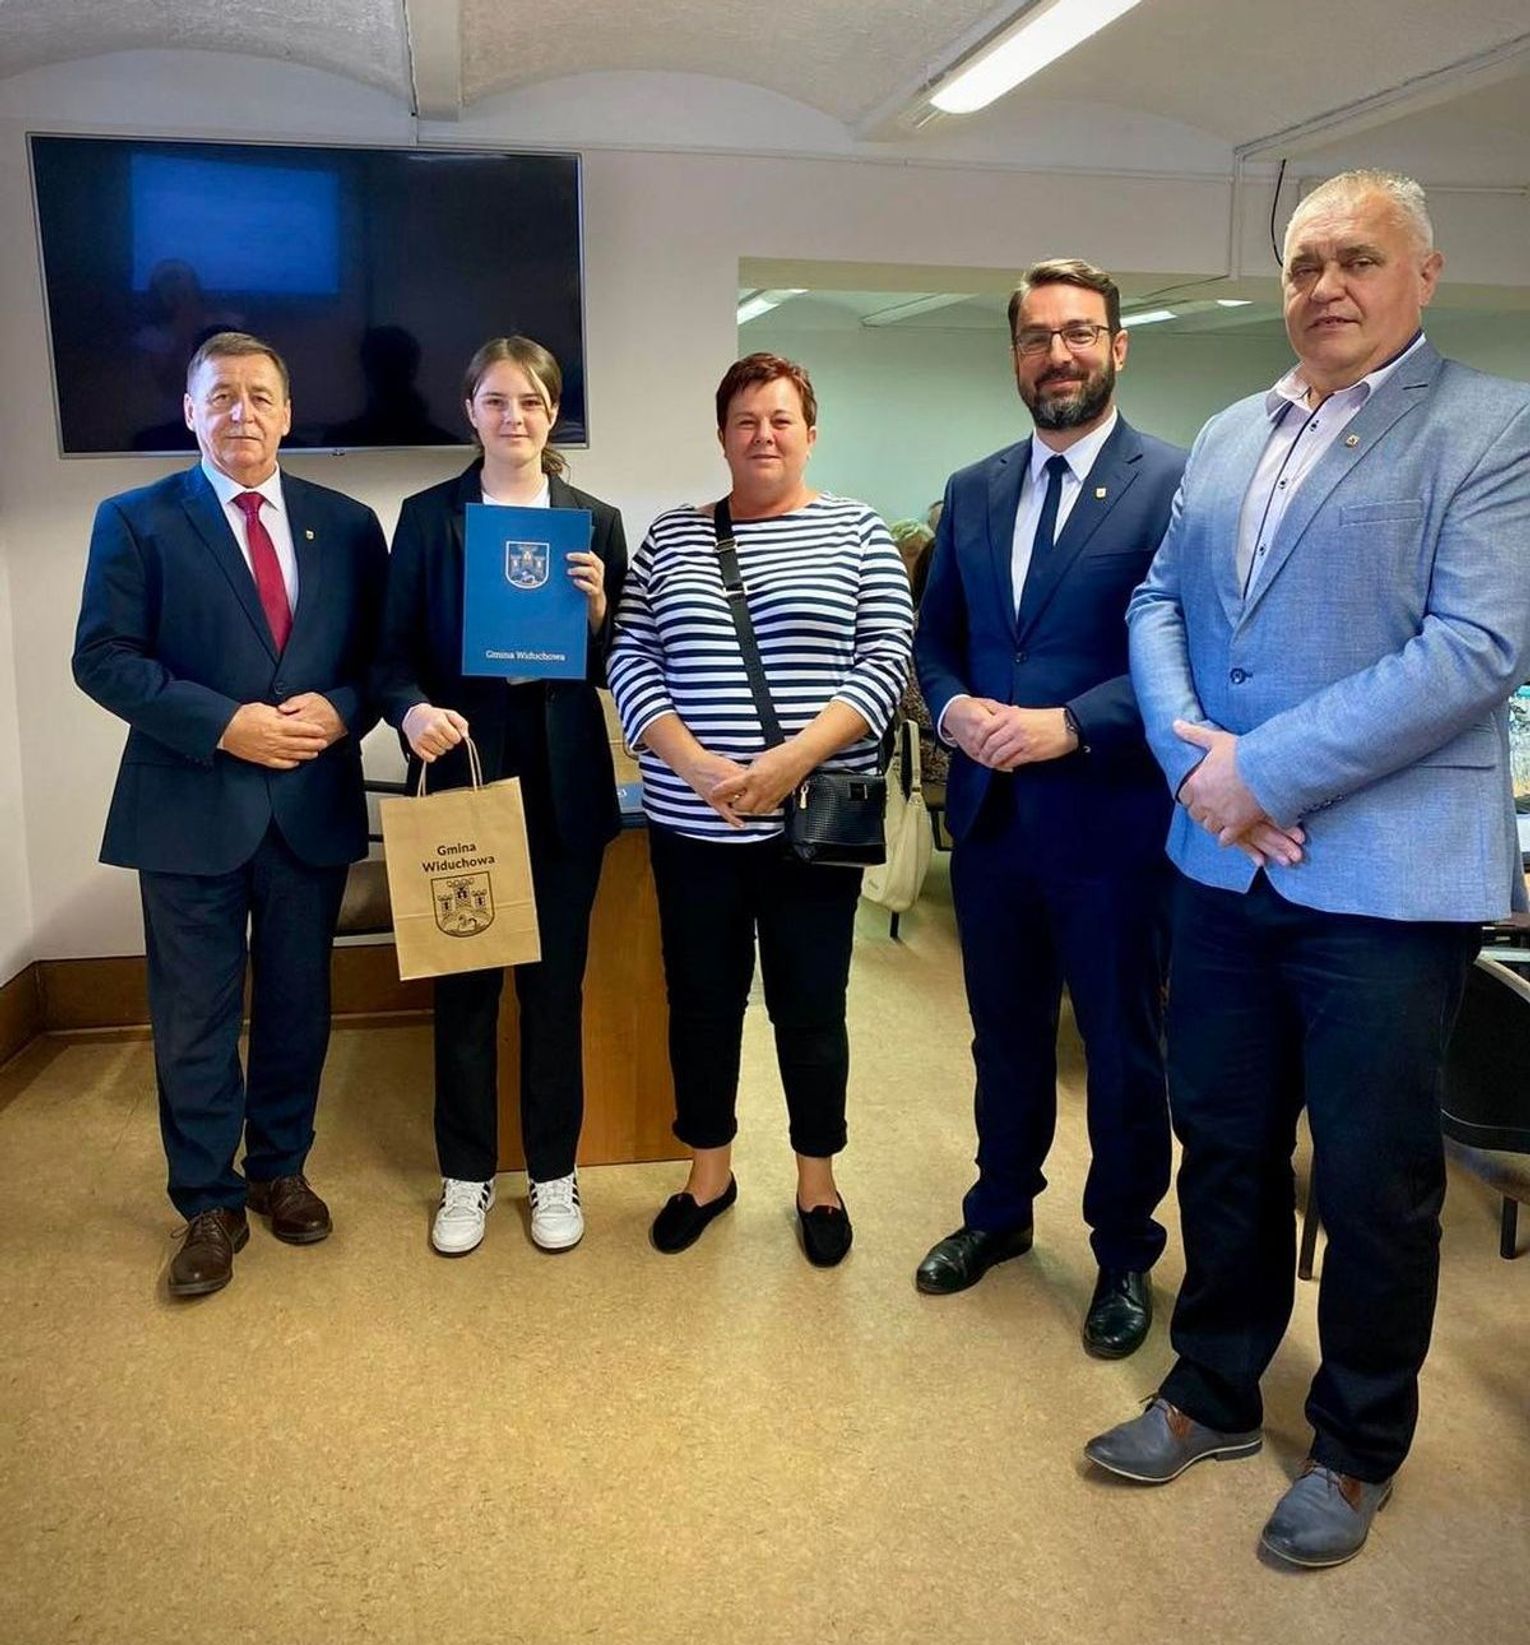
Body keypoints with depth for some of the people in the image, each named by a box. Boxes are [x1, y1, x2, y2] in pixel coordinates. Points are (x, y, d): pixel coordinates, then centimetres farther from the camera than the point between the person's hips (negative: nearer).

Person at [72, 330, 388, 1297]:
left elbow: (381, 652, 7)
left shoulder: (346, 525, 8)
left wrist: (339, 709, -13)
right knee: (196, 1019, 6)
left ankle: (281, 1170, 33)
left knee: (299, 1005, 14)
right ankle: (211, 1205, 21)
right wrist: (224, 724, -17)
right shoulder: (137, 521, 1)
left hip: (313, 804, 3)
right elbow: (104, 658, -6)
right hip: (193, 807, -2)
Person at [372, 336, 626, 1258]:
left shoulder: (596, 521, 6)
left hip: (563, 783, 1)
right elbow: (396, 654, 1)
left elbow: (617, 669, 6)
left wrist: (598, 613, -13)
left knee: (557, 986, 9)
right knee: (462, 987, 8)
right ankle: (467, 1175, 25)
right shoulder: (427, 517, 3)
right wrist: (412, 709, -19)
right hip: (461, 774, 0)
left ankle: (554, 1172, 26)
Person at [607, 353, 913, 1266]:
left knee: (811, 1007, 9)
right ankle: (711, 1169, 32)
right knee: (701, 1002, 12)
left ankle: (818, 1179, 29)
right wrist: (696, 764, -14)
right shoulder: (671, 535, 8)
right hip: (692, 823, 2)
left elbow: (886, 661, -6)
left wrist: (794, 759, -18)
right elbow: (632, 660, 2)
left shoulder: (857, 530, 2)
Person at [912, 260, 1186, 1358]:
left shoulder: (1174, 483, -7)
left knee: (1123, 1053, 11)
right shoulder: (973, 492, 10)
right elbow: (936, 638, 12)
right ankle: (1000, 1213, 41)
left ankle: (1126, 1253, 32)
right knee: (1006, 1038, 20)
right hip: (990, 816, 5)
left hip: (1113, 818, -5)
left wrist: (1069, 725, -22)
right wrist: (955, 710, -8)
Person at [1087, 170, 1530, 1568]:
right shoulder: (1226, 438, 14)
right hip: (1227, 863, 5)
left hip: (1390, 875, -5)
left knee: (1376, 1184, 9)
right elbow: (1160, 604, 11)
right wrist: (1193, 755, -8)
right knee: (1223, 1144, 16)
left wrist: (1265, 773, -18)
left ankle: (1359, 1450, 32)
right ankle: (1215, 1395, 37)